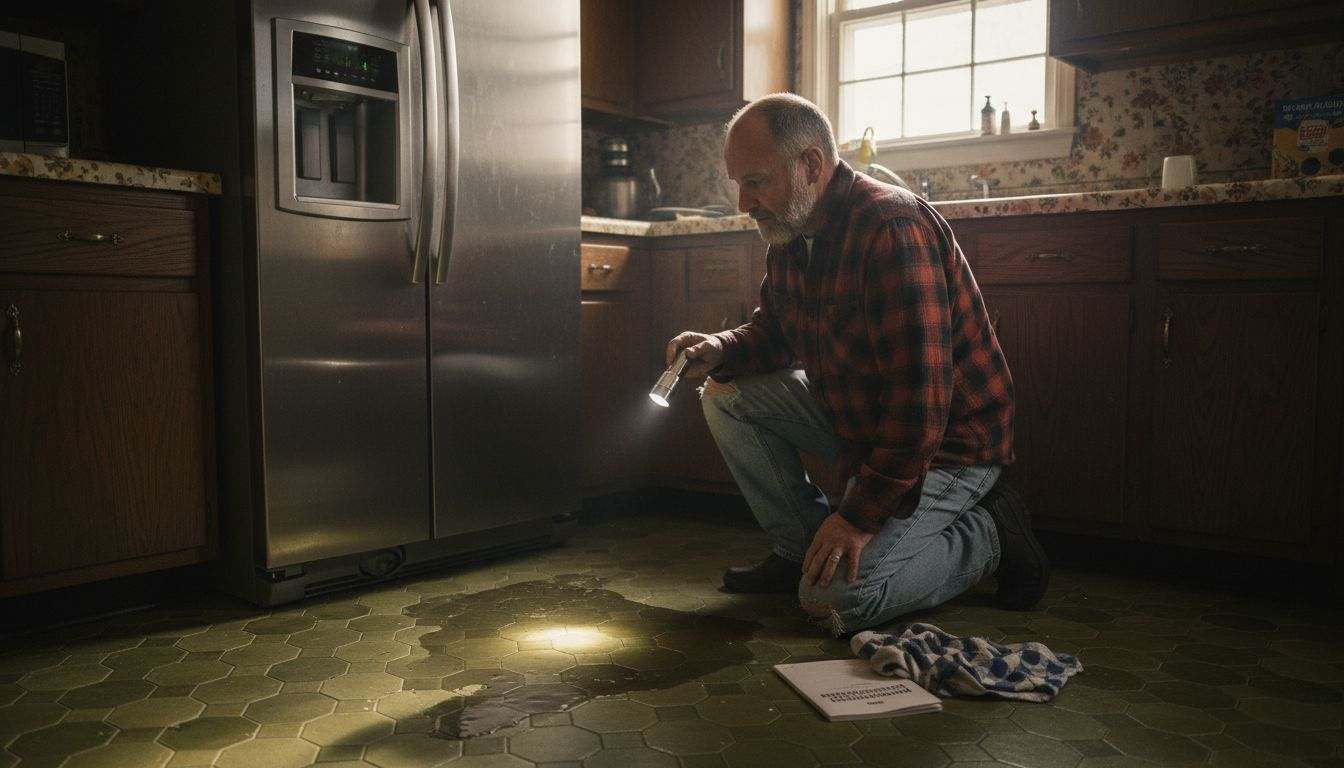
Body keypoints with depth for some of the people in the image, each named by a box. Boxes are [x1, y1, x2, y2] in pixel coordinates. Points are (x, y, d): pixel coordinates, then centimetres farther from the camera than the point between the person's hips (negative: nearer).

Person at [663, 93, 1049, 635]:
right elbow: (773, 332, 15)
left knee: (835, 597, -20)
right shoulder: (790, 234, 2)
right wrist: (721, 351, -9)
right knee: (727, 397, -1)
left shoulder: (893, 230, -28)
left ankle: (989, 535, 2)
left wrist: (860, 514, -27)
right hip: (856, 419, 9)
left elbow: (920, 396, -31)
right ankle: (800, 548, 9)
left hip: (948, 442, -9)